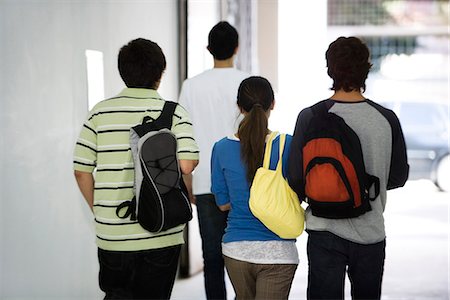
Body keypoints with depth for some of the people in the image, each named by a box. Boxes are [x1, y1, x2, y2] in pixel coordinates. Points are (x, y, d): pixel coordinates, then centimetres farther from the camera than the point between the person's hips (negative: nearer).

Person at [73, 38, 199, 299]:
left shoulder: (101, 112, 2)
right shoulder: (174, 113, -5)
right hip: (160, 235, -2)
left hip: (111, 235, 2)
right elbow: (187, 165, -18)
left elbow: (82, 172, 0)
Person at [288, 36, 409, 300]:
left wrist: (305, 197, 13)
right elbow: (399, 177, 5)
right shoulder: (387, 119, -6)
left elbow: (296, 178, -8)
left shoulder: (311, 117, -11)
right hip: (371, 232, 2)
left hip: (325, 231, -1)